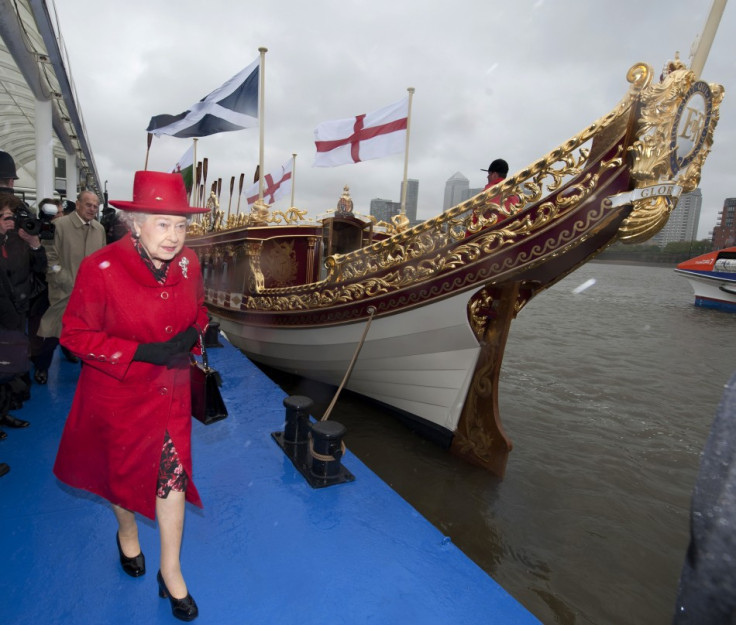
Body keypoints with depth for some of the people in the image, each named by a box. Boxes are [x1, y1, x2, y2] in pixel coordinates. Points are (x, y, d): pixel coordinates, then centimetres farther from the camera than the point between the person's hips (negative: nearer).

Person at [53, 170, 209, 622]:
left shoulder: (188, 264, -9)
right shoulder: (100, 269, -23)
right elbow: (75, 334, -16)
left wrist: (192, 334, -13)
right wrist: (141, 352, -26)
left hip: (171, 390, 3)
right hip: (118, 395, -2)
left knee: (173, 471, 7)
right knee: (123, 470, 21)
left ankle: (171, 572, 30)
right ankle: (127, 534, 56)